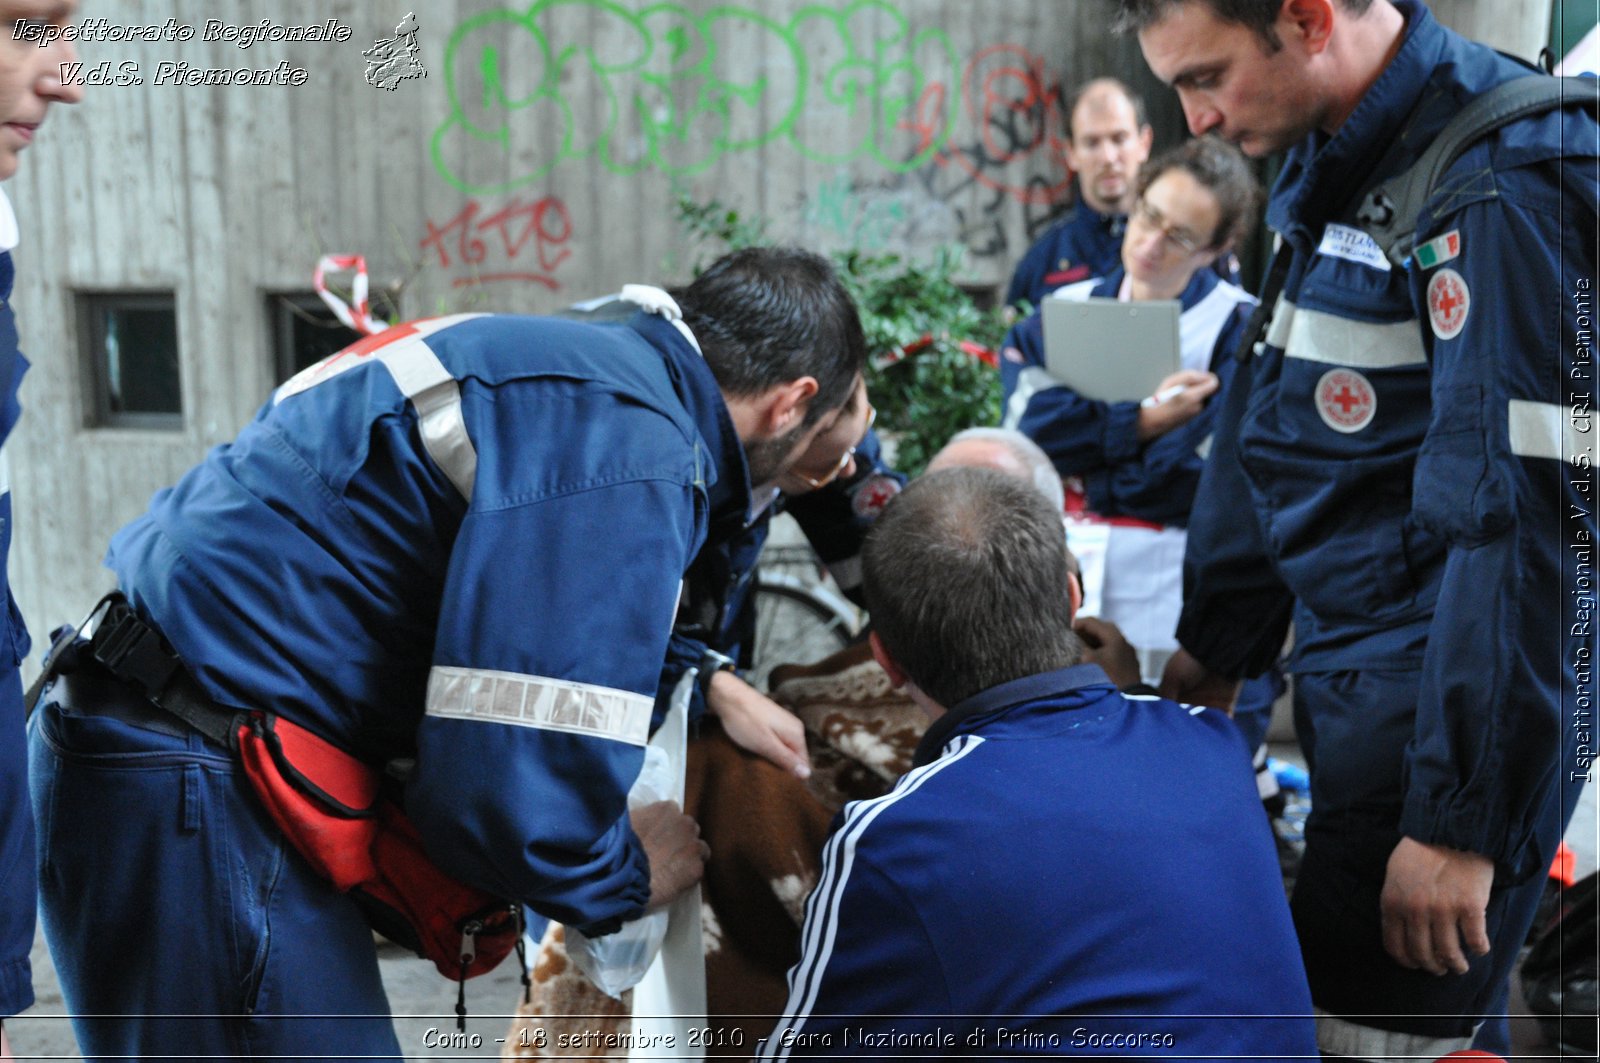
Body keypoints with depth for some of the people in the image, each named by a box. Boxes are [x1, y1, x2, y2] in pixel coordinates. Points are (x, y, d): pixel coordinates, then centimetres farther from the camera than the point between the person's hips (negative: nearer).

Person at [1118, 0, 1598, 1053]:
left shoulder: (1500, 184, -20)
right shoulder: (1329, 160, 9)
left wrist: (1458, 819, -21)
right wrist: (1214, 650, 21)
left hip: (1446, 710, -8)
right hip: (1351, 689, 8)